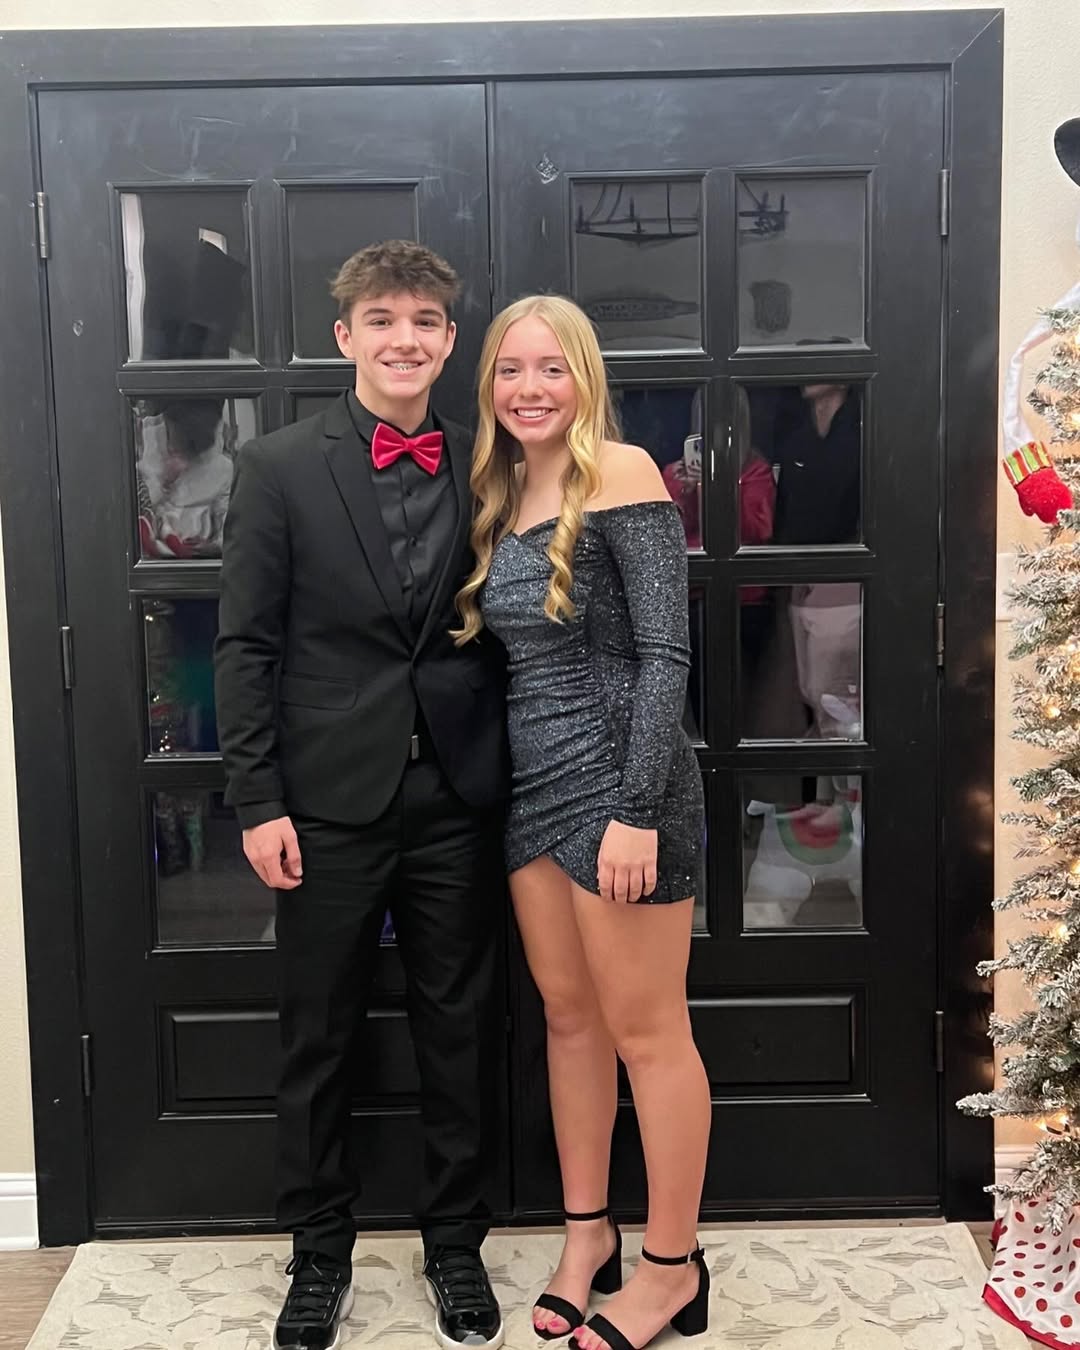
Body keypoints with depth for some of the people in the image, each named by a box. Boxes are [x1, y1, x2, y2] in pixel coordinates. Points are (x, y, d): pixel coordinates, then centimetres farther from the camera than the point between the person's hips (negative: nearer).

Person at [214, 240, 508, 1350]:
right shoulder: (278, 467, -2)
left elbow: (505, 633, 8)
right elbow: (245, 646, -4)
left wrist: (511, 783, 3)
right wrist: (258, 800, -9)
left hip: (457, 800, 2)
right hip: (330, 802, -2)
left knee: (460, 1033, 12)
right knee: (316, 1041, 11)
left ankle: (456, 1248, 32)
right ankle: (318, 1258, 31)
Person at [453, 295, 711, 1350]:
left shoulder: (621, 473, -10)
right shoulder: (504, 494, 11)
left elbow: (664, 651, -16)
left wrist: (636, 810, -20)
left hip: (618, 786, -7)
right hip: (533, 787, 7)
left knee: (646, 1031, 4)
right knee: (568, 1016, 15)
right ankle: (587, 1233, 31)